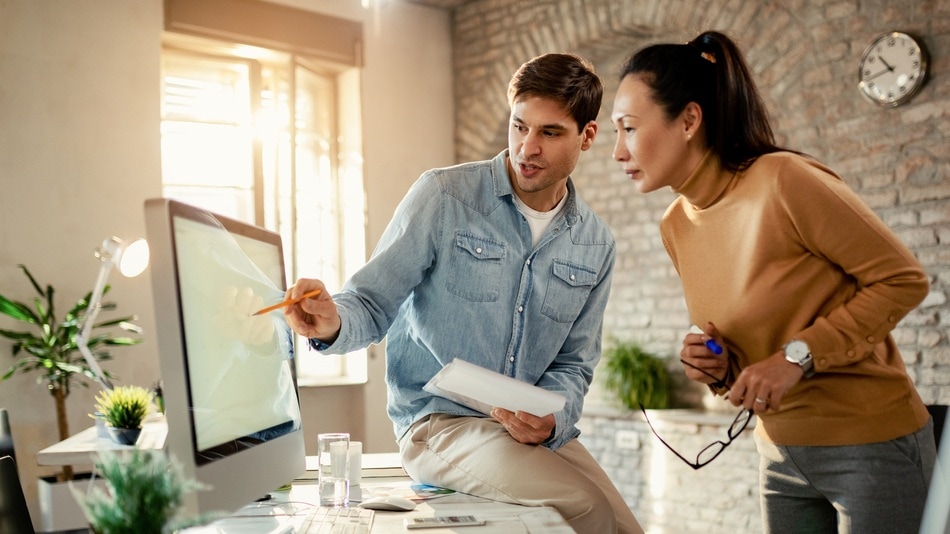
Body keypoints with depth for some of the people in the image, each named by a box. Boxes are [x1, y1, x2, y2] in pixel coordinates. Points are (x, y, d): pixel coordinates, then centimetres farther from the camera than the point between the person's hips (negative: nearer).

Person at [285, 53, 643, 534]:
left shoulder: (595, 246, 5)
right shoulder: (443, 196, -9)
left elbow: (573, 363, 10)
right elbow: (372, 303, -8)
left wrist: (551, 421, -12)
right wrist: (332, 323, -31)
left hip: (536, 433, 5)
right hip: (438, 422, -5)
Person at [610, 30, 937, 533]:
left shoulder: (783, 180, -20)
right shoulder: (676, 226, 2)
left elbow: (904, 279, -15)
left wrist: (797, 357, -22)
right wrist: (719, 367, -8)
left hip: (871, 445, -6)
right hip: (781, 453, 6)